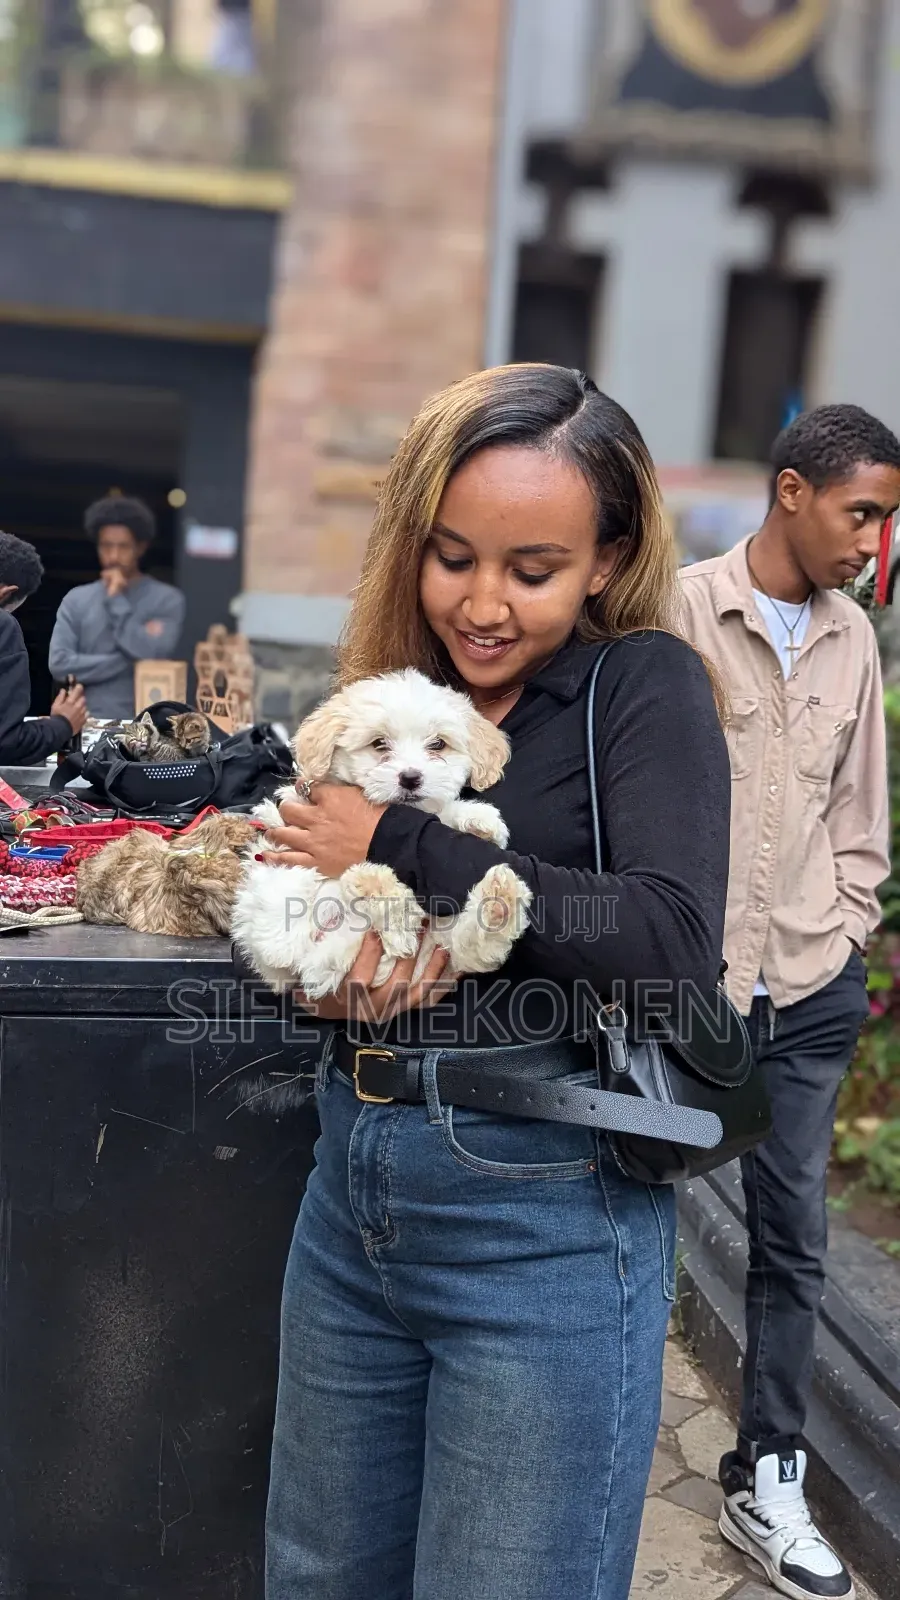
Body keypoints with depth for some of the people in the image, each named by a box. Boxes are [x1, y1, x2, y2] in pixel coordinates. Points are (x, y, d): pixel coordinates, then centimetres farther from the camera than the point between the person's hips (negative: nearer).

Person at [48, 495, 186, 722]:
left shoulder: (167, 599, 1)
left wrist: (117, 601, -5)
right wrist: (131, 660, -7)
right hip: (87, 722, 2)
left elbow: (153, 656, -13)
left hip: (143, 723, -1)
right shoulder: (76, 600, 8)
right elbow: (60, 664, -3)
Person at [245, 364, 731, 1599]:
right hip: (355, 1186, 6)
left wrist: (401, 847, -17)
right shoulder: (397, 695, 8)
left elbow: (676, 947, -21)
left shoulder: (645, 686, -8)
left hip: (545, 1223, -6)